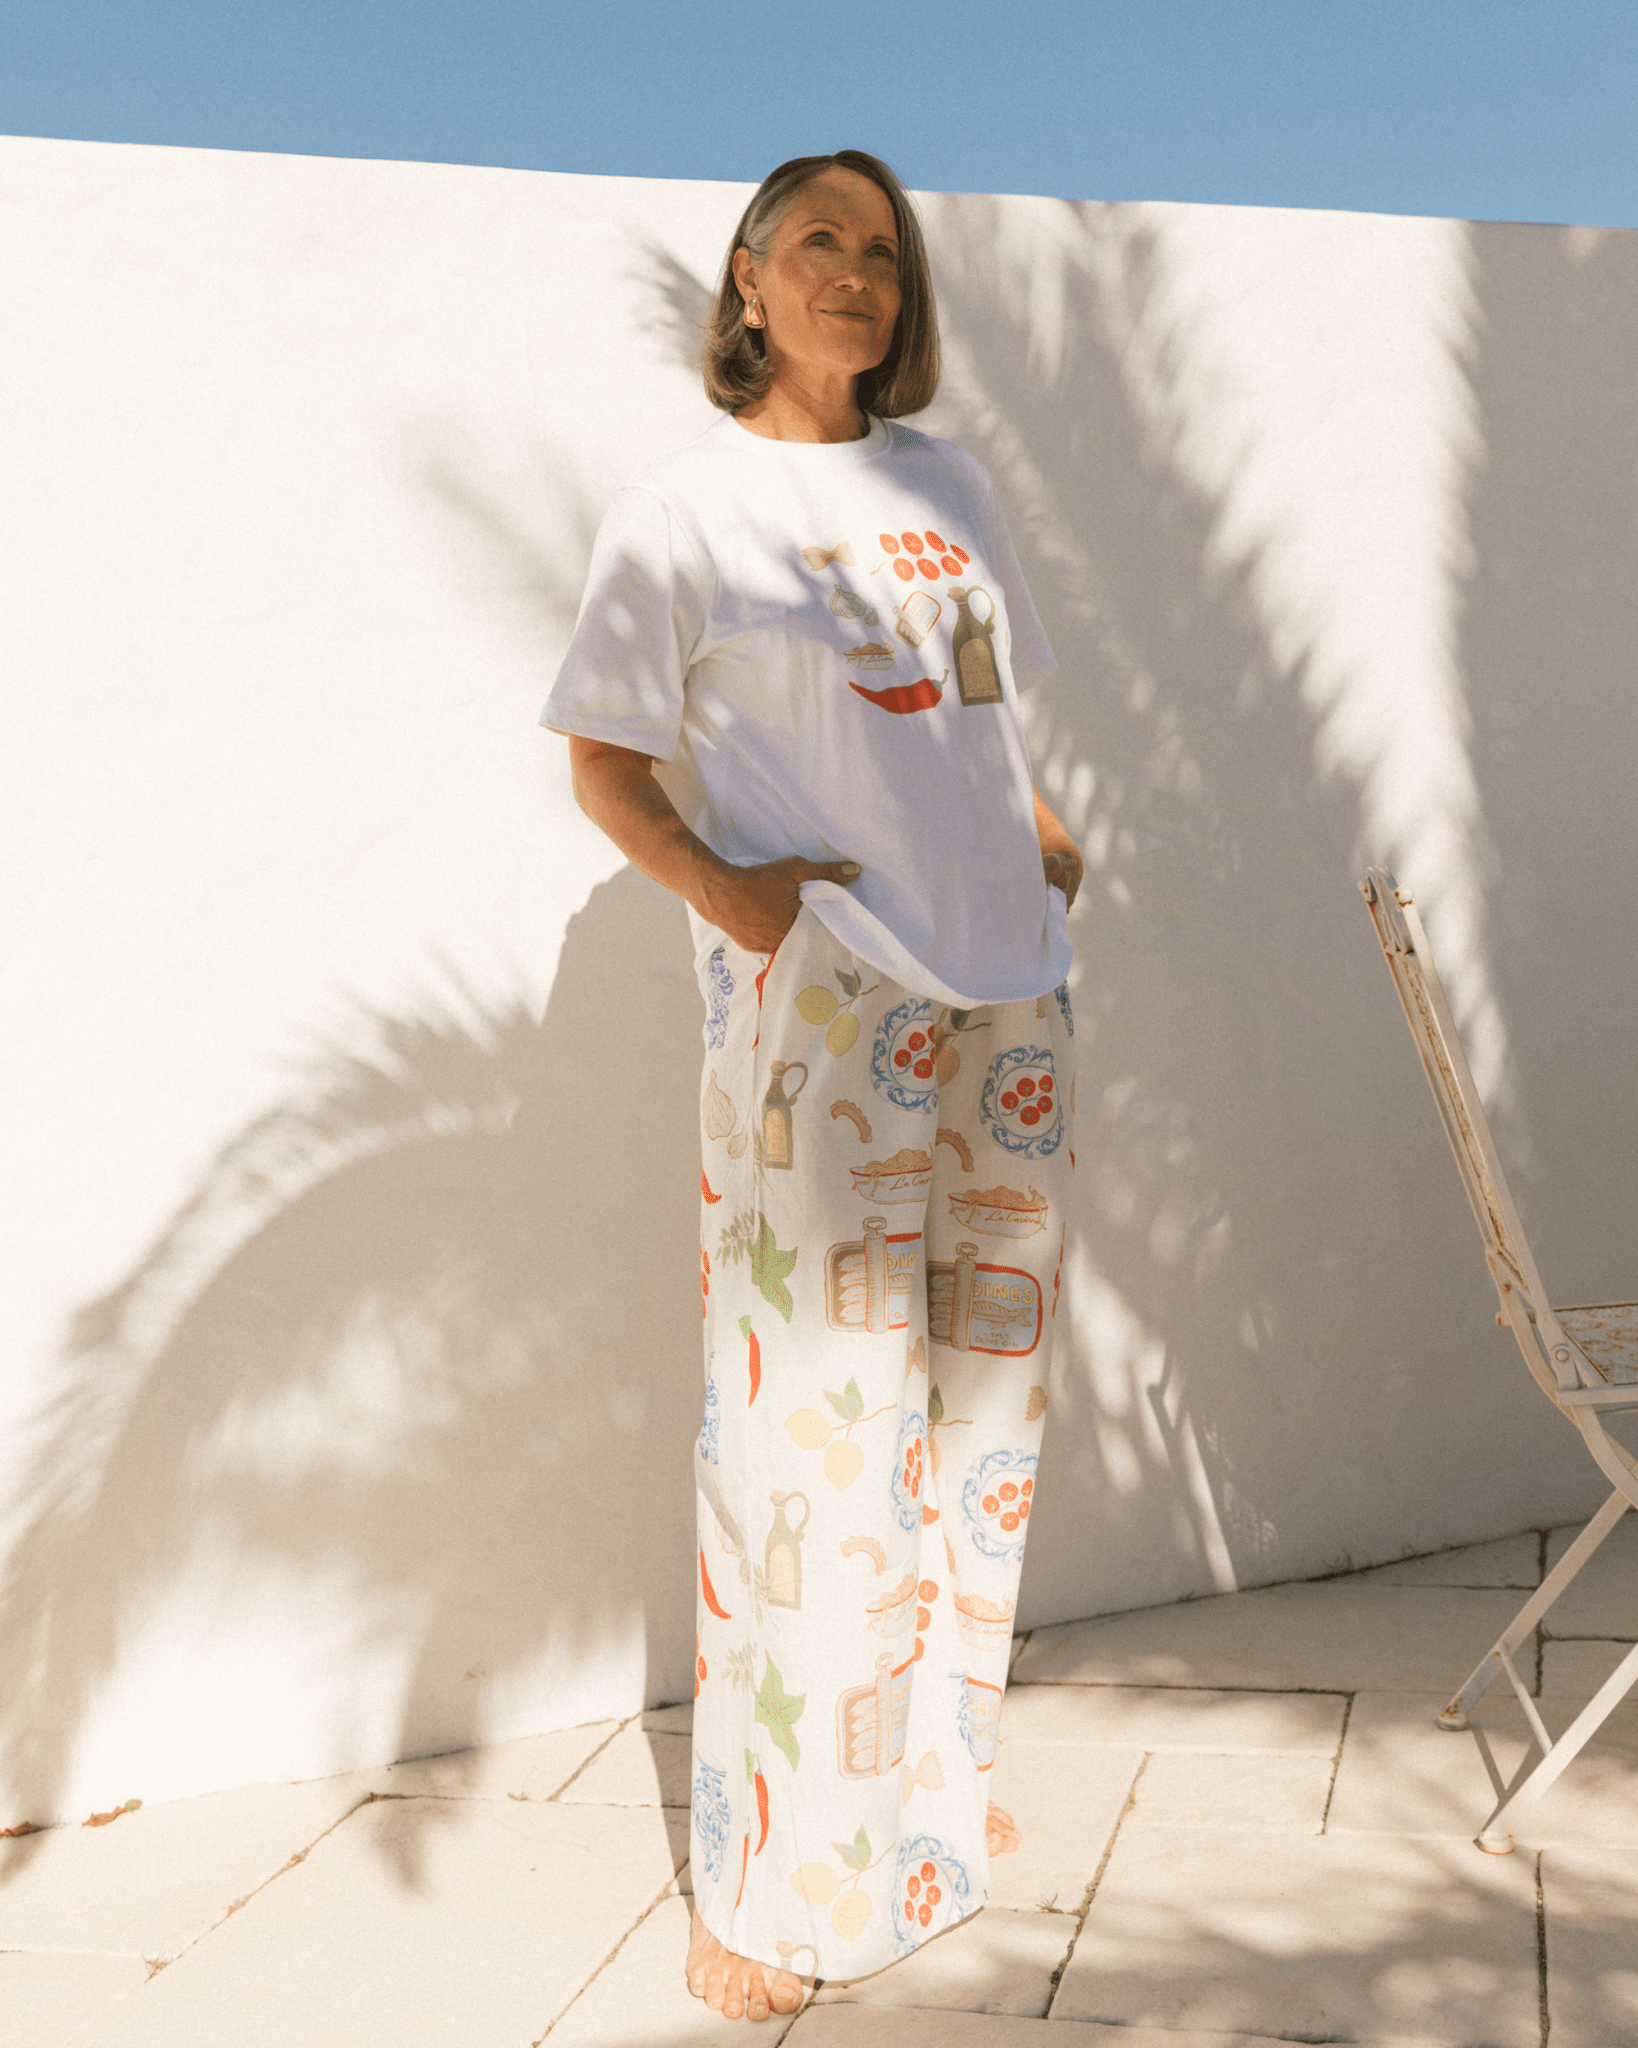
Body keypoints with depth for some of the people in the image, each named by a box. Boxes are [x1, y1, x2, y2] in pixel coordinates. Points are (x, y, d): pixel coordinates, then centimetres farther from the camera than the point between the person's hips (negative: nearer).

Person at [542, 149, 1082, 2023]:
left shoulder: (945, 485, 16)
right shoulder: (683, 507, 1)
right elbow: (601, 764, 0)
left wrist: (1042, 831, 8)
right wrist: (724, 896, -14)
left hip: (1005, 989, 6)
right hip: (821, 1003, -6)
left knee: (984, 1394, 12)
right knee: (828, 1415, -5)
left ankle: (937, 1783, 31)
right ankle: (774, 1885, 11)